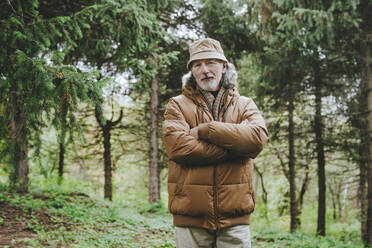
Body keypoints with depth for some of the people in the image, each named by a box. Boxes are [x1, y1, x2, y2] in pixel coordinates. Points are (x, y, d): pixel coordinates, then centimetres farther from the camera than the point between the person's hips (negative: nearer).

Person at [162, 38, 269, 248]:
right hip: (190, 215, -1)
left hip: (235, 216, 1)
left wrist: (204, 130, -13)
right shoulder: (178, 105, 6)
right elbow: (178, 147, -13)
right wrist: (235, 145, -10)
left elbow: (258, 138, -10)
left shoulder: (245, 105, 12)